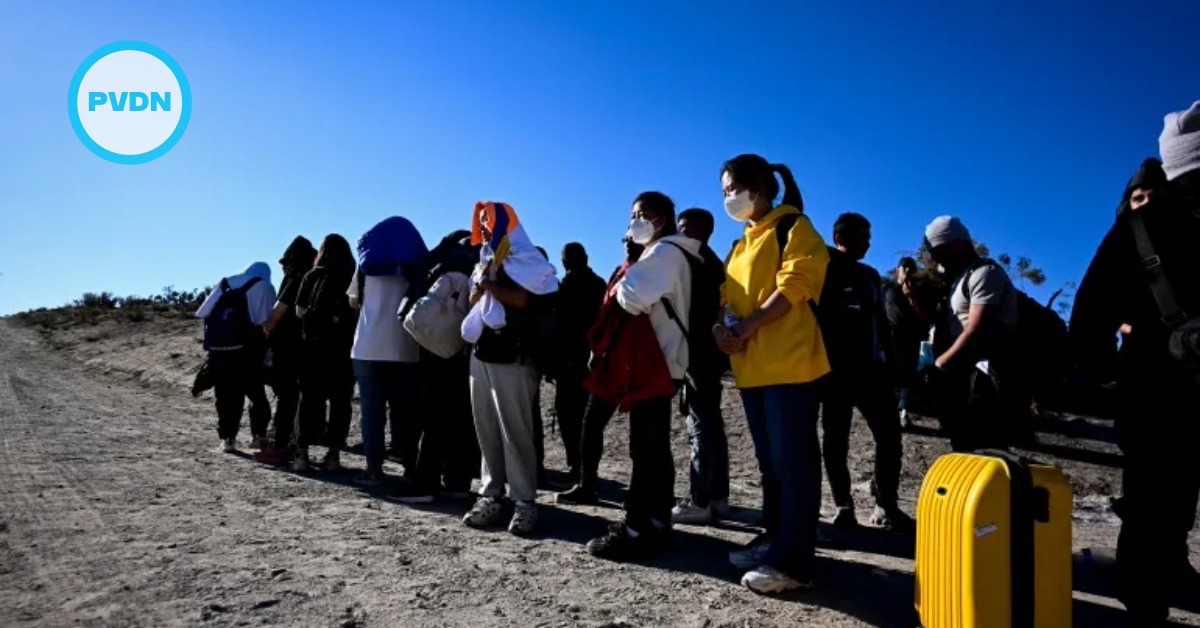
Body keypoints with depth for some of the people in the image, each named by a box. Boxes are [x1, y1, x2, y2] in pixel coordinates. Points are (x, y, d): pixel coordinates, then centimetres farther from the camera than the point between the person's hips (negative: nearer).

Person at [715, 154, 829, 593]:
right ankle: (774, 541, 23)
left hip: (788, 362, -8)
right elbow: (731, 296, 20)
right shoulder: (742, 244, 22)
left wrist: (746, 327, -19)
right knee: (769, 459, 13)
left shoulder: (793, 228, -3)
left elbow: (793, 288, -14)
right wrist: (723, 326, -2)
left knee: (792, 460, -6)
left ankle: (792, 562, -2)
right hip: (752, 366, 9)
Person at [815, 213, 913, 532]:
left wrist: (890, 359, 11)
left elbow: (881, 321, 18)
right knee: (836, 440, 1)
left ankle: (887, 505, 11)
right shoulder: (822, 271, 2)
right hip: (836, 370, -5)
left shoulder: (870, 275, 19)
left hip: (871, 368, 5)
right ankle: (844, 506, 9)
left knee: (889, 436, 1)